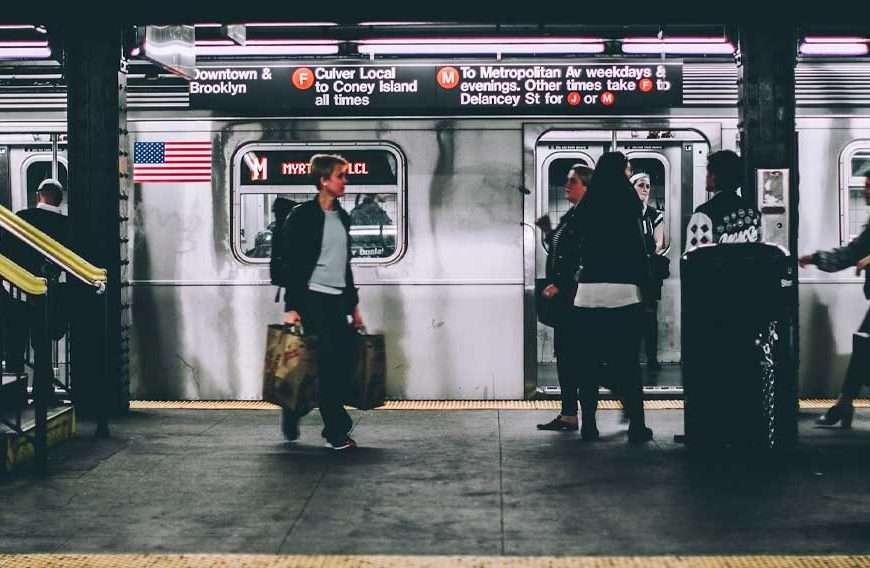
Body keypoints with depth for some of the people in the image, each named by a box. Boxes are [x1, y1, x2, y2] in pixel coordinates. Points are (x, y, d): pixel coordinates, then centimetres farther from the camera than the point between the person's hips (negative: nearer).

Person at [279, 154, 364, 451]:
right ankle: (337, 432, 2)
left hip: (338, 301, 7)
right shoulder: (303, 215, -6)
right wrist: (291, 307, -14)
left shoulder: (343, 217, 14)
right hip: (313, 300, -7)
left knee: (344, 360, 2)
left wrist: (354, 305, 19)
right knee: (328, 363, -6)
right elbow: (292, 264, -9)